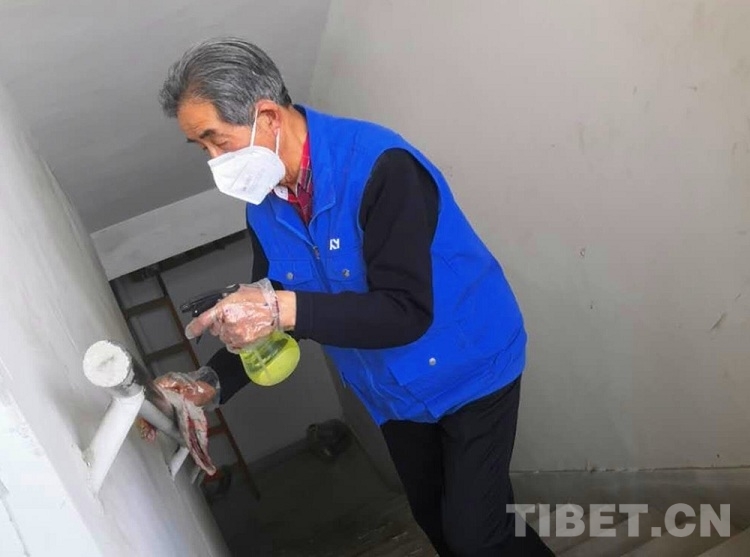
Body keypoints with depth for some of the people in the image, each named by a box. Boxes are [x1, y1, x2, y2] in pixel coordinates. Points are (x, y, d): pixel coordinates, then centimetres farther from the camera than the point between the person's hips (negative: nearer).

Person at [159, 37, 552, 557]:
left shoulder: (379, 166, -29)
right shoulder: (264, 208, -6)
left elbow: (405, 312, -34)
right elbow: (260, 321, 3)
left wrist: (285, 308, -41)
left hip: (469, 369, -6)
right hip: (395, 394, 7)